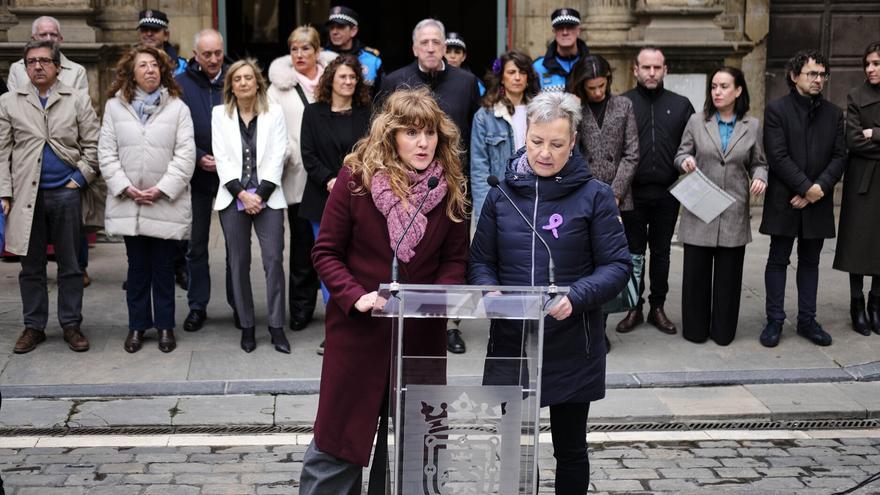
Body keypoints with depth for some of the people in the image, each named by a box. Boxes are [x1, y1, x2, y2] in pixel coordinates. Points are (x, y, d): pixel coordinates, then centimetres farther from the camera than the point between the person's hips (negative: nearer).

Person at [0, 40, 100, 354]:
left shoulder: (78, 101, 6)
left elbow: (92, 145, 5)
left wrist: (80, 178, -5)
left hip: (66, 193, -1)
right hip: (26, 194, 1)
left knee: (70, 265, 5)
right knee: (31, 266, 7)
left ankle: (71, 325, 15)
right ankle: (33, 326, 17)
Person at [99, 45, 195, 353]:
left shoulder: (177, 108, 0)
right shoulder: (114, 106, 6)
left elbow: (185, 155, -4)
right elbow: (106, 152, 3)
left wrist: (161, 189, -12)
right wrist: (125, 187, -8)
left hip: (166, 204, -1)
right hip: (128, 202, 2)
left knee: (164, 269, 7)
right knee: (137, 268, 10)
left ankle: (165, 326, 19)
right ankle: (137, 326, 21)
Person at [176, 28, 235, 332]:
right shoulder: (181, 85, -1)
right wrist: (199, 158, -13)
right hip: (197, 175, 0)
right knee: (196, 245, 8)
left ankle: (238, 304, 19)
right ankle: (197, 306, 19)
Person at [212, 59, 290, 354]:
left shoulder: (274, 113, 7)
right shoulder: (220, 114, 10)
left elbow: (277, 158, 0)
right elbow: (222, 158, 2)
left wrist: (260, 195, -9)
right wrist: (242, 194, -9)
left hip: (268, 197, -1)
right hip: (233, 198, 1)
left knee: (274, 260, -8)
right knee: (239, 263, 3)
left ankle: (276, 327, -2)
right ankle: (246, 326, 11)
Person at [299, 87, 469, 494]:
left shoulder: (451, 188, -1)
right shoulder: (356, 178, -8)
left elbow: (455, 259, 6)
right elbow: (326, 253, -4)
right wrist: (356, 297, -18)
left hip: (421, 334, 3)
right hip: (358, 328, -2)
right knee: (338, 435, 6)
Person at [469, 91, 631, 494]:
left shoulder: (594, 196, -5)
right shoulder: (502, 195, 4)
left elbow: (617, 265, -7)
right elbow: (480, 263, 7)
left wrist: (575, 298, -23)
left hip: (571, 348, -2)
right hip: (510, 344, 2)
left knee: (570, 449, 13)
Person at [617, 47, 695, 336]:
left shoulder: (680, 105, 8)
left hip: (667, 193, 2)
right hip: (633, 192, -2)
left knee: (661, 252, 10)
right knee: (633, 252, 6)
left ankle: (658, 307, 20)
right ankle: (634, 308, 16)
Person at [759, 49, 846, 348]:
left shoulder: (833, 113, 9)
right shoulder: (777, 110, -4)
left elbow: (839, 156, 3)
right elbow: (778, 156, -12)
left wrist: (819, 188, -11)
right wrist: (806, 187, -16)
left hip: (817, 201, 4)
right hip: (784, 201, -3)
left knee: (810, 262, 11)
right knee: (778, 261, 4)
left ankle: (807, 321, 19)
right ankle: (775, 321, 11)